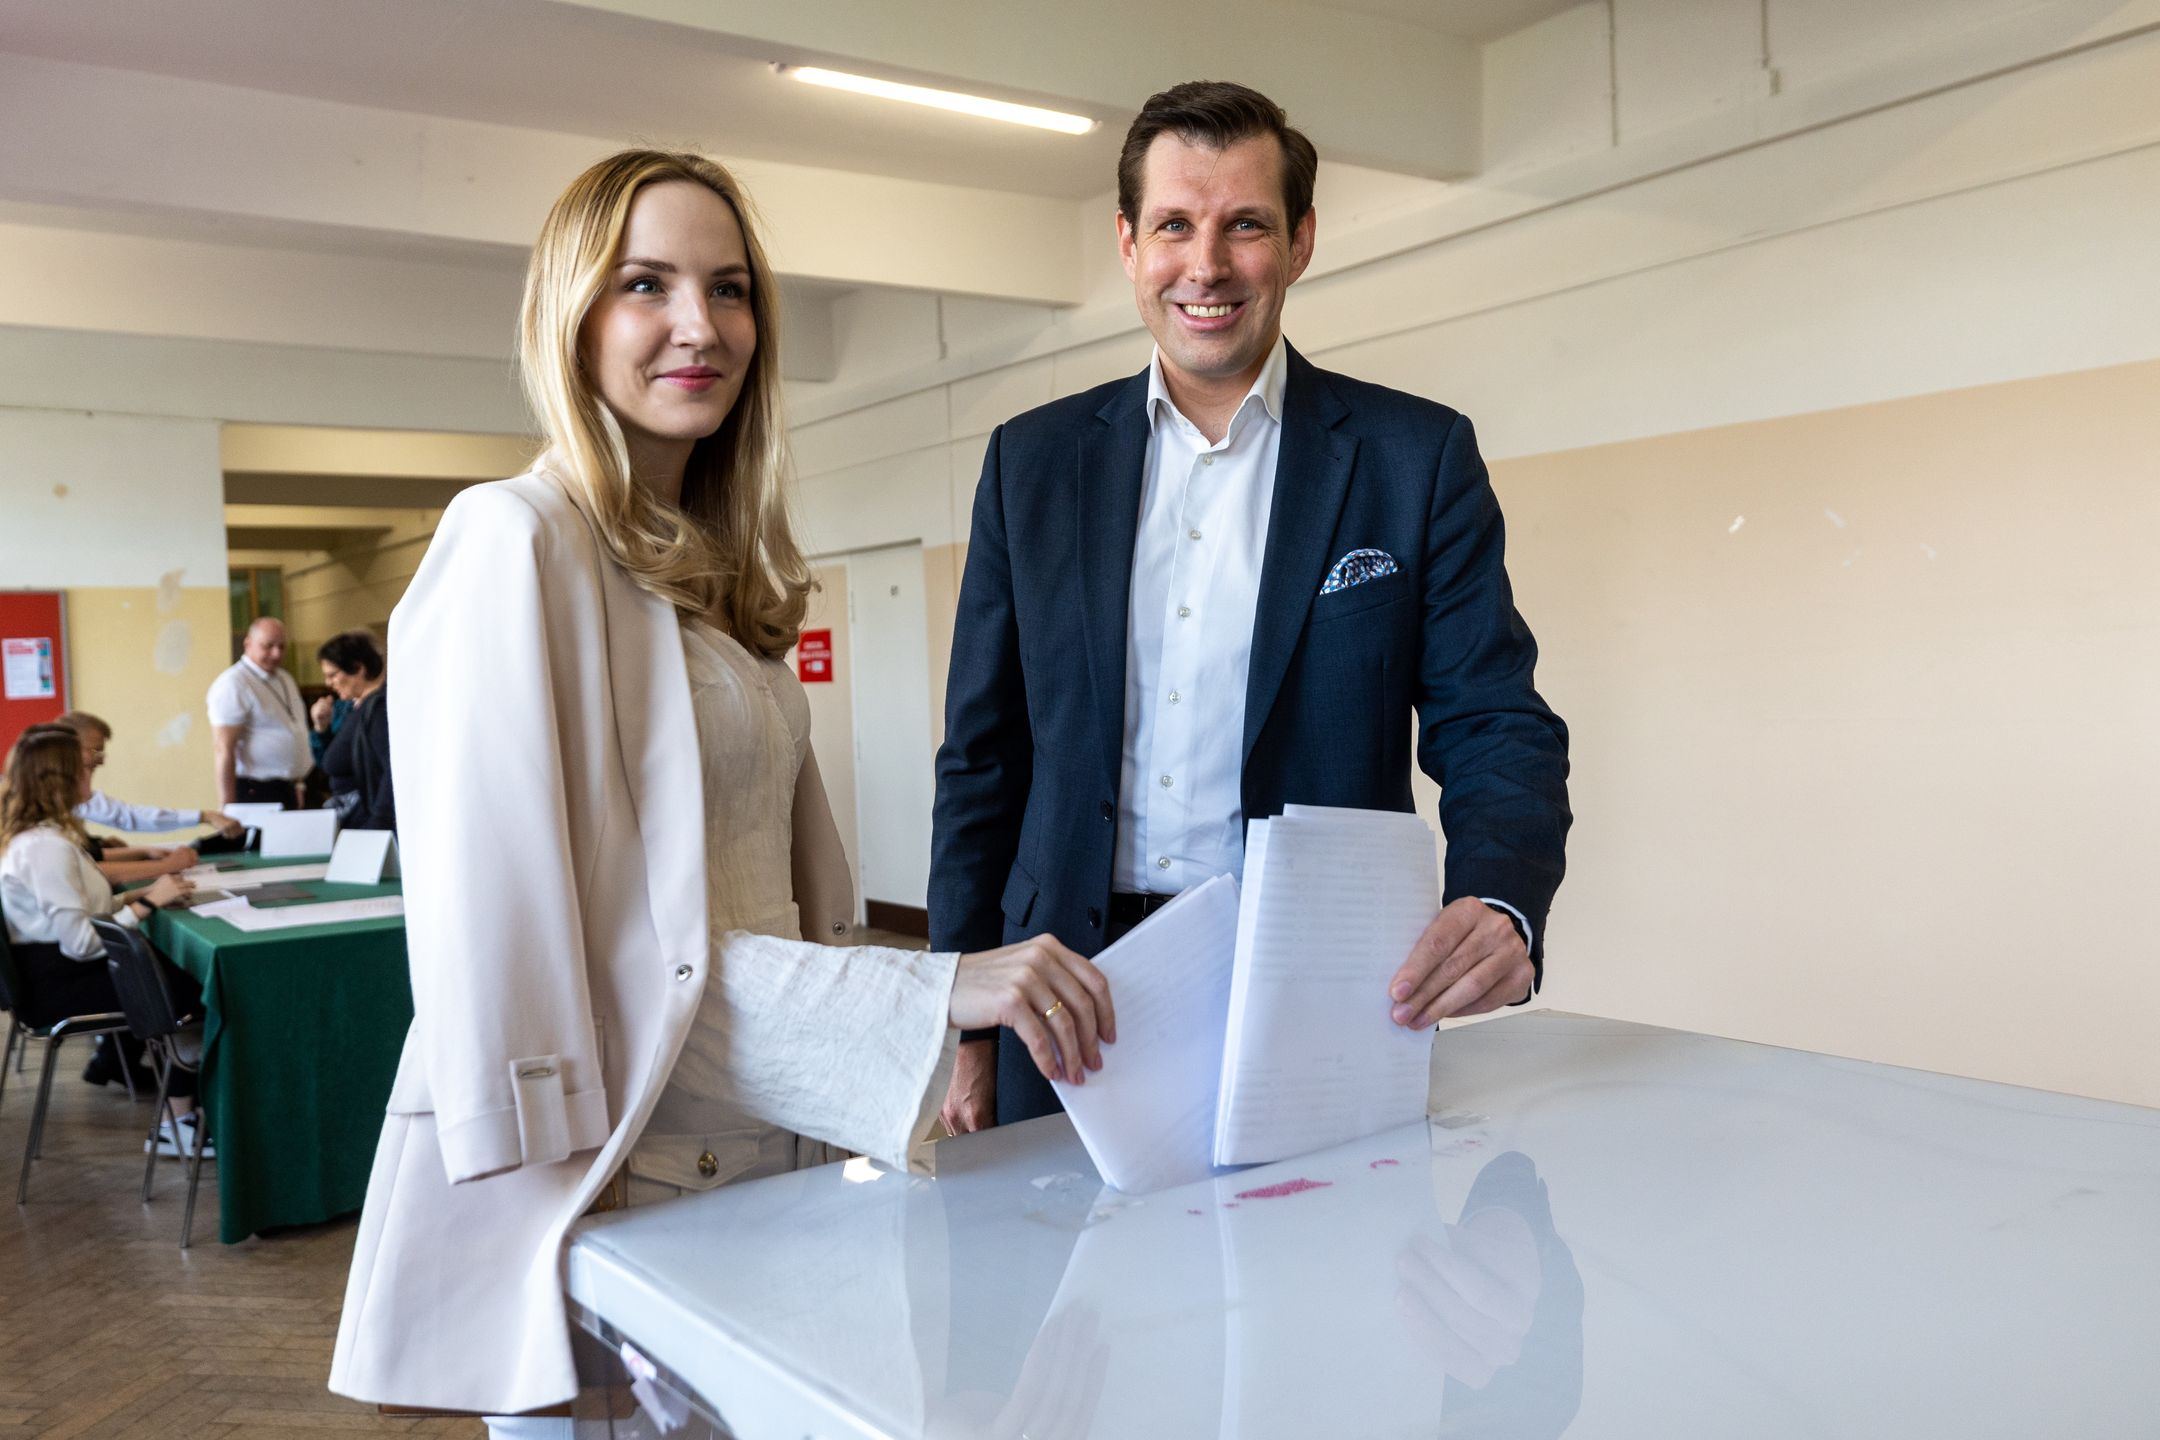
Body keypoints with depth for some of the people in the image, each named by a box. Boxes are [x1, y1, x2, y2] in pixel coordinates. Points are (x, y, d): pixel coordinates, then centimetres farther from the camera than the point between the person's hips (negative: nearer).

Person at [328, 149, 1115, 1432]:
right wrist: (931, 994, -23)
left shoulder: (723, 572, 13)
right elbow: (609, 941, -20)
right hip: (611, 1182, -8)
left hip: (760, 1165, 8)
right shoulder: (518, 543, -13)